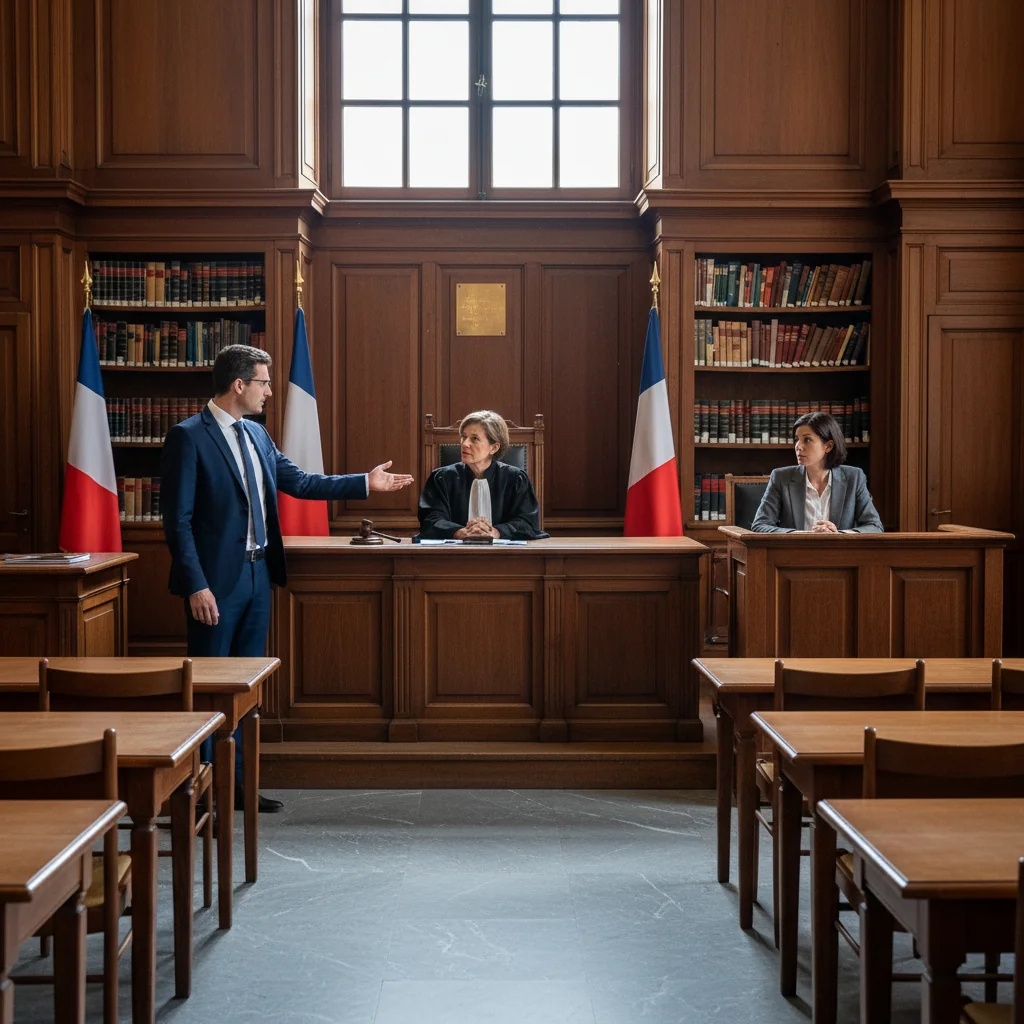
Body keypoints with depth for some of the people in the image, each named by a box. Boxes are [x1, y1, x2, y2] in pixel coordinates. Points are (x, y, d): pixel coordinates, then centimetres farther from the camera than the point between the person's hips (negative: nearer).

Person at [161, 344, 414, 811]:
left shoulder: (256, 435, 12)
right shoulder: (188, 437, -12)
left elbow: (298, 481, 18)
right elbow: (178, 519, -15)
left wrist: (366, 482, 16)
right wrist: (196, 586, -20)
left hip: (257, 575, 8)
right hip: (215, 581, -8)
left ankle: (236, 782, 22)